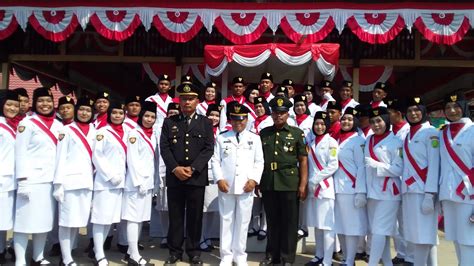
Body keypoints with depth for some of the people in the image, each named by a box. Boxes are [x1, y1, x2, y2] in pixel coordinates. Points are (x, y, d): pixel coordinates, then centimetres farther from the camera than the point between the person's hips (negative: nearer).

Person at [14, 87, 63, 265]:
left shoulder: (58, 125, 13)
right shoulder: (27, 123, -2)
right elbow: (20, 153, -7)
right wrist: (22, 180, -14)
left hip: (51, 180, 5)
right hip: (32, 180, -5)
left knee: (44, 221, 11)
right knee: (25, 221, -3)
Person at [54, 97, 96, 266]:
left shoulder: (94, 132, 14)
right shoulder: (67, 130, 3)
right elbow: (61, 157, -3)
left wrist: (96, 179, 8)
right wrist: (58, 183, -10)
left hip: (87, 181, 4)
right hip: (70, 181, -4)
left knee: (78, 220, 8)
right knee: (67, 220, -2)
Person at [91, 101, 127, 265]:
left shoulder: (124, 134, 14)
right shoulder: (103, 132, -3)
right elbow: (97, 157, -9)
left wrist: (121, 176, 5)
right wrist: (111, 176, -14)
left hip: (119, 181, 6)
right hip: (104, 181, -6)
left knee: (111, 217, 10)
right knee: (101, 217, -5)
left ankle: (98, 249, 23)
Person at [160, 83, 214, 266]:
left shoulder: (205, 123, 8)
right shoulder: (169, 122, 10)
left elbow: (209, 149, -1)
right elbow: (164, 148, 2)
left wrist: (192, 168, -12)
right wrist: (175, 168, -11)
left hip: (197, 177, 0)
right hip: (174, 177, 1)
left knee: (195, 216, 6)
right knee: (175, 216, 7)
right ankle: (174, 251, 19)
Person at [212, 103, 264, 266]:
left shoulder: (254, 139, 8)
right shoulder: (221, 138, 8)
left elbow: (259, 162, 5)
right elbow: (215, 161, 4)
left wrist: (254, 179, -7)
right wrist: (219, 179, -8)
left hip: (246, 187, 0)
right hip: (226, 186, 0)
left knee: (243, 221, 7)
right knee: (226, 220, 6)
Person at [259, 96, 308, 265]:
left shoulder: (297, 133, 1)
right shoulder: (263, 133, 10)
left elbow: (303, 160, -1)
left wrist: (303, 184, -7)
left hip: (290, 184, -2)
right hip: (268, 184, 3)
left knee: (289, 223, 5)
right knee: (272, 222, 12)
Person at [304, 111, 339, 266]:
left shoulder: (331, 142, -4)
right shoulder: (312, 143, 14)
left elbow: (333, 166, -11)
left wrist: (316, 180, -13)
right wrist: (309, 182, 3)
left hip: (325, 187, -6)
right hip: (312, 188, 6)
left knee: (327, 225, -5)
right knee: (317, 224, 13)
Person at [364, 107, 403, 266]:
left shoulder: (395, 142, -6)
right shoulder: (368, 141, 13)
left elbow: (399, 169, -11)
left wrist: (377, 165, -19)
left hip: (388, 192, -6)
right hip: (372, 192, 6)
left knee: (380, 230, -8)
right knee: (376, 230, 10)